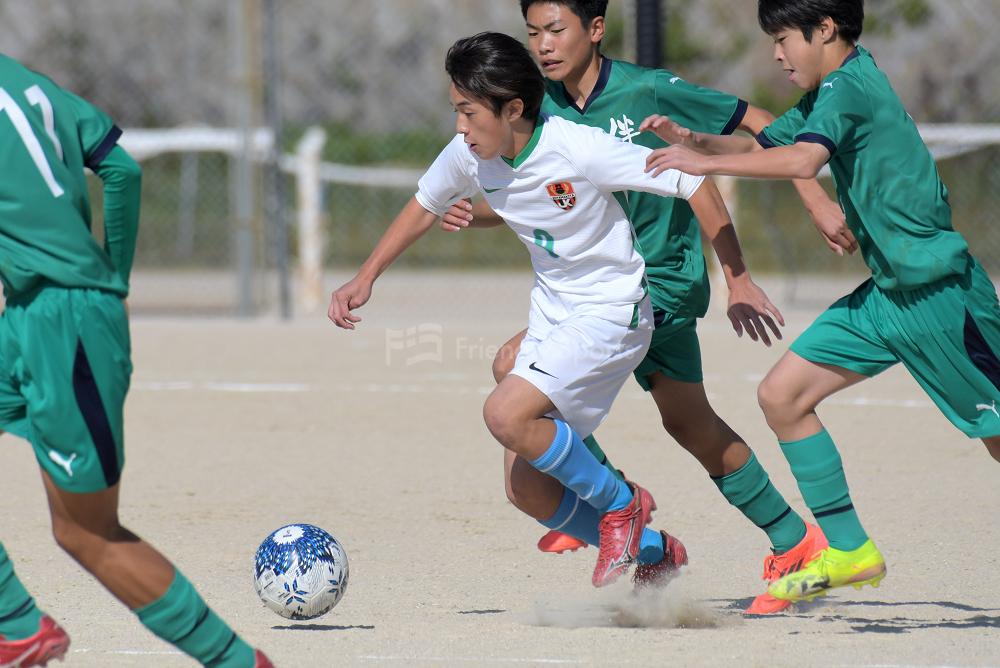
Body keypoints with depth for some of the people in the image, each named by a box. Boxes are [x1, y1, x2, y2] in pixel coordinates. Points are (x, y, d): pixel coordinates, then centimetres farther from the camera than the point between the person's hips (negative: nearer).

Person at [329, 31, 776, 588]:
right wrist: (365, 279, 11)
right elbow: (425, 206, 17)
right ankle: (652, 554, 21)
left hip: (611, 312, -7)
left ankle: (619, 504, -5)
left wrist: (738, 284, -17)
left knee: (507, 414, -26)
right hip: (551, 308, 7)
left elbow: (695, 185, -19)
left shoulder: (580, 150, -25)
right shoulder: (469, 156, -6)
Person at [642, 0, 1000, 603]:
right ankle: (850, 551, 8)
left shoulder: (847, 87, -17)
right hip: (889, 293, 10)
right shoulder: (829, 94, 13)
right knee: (782, 395, 3)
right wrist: (693, 141, 1)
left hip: (937, 291, -10)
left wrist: (706, 163, -30)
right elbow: (763, 147, 19)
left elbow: (802, 161, -34)